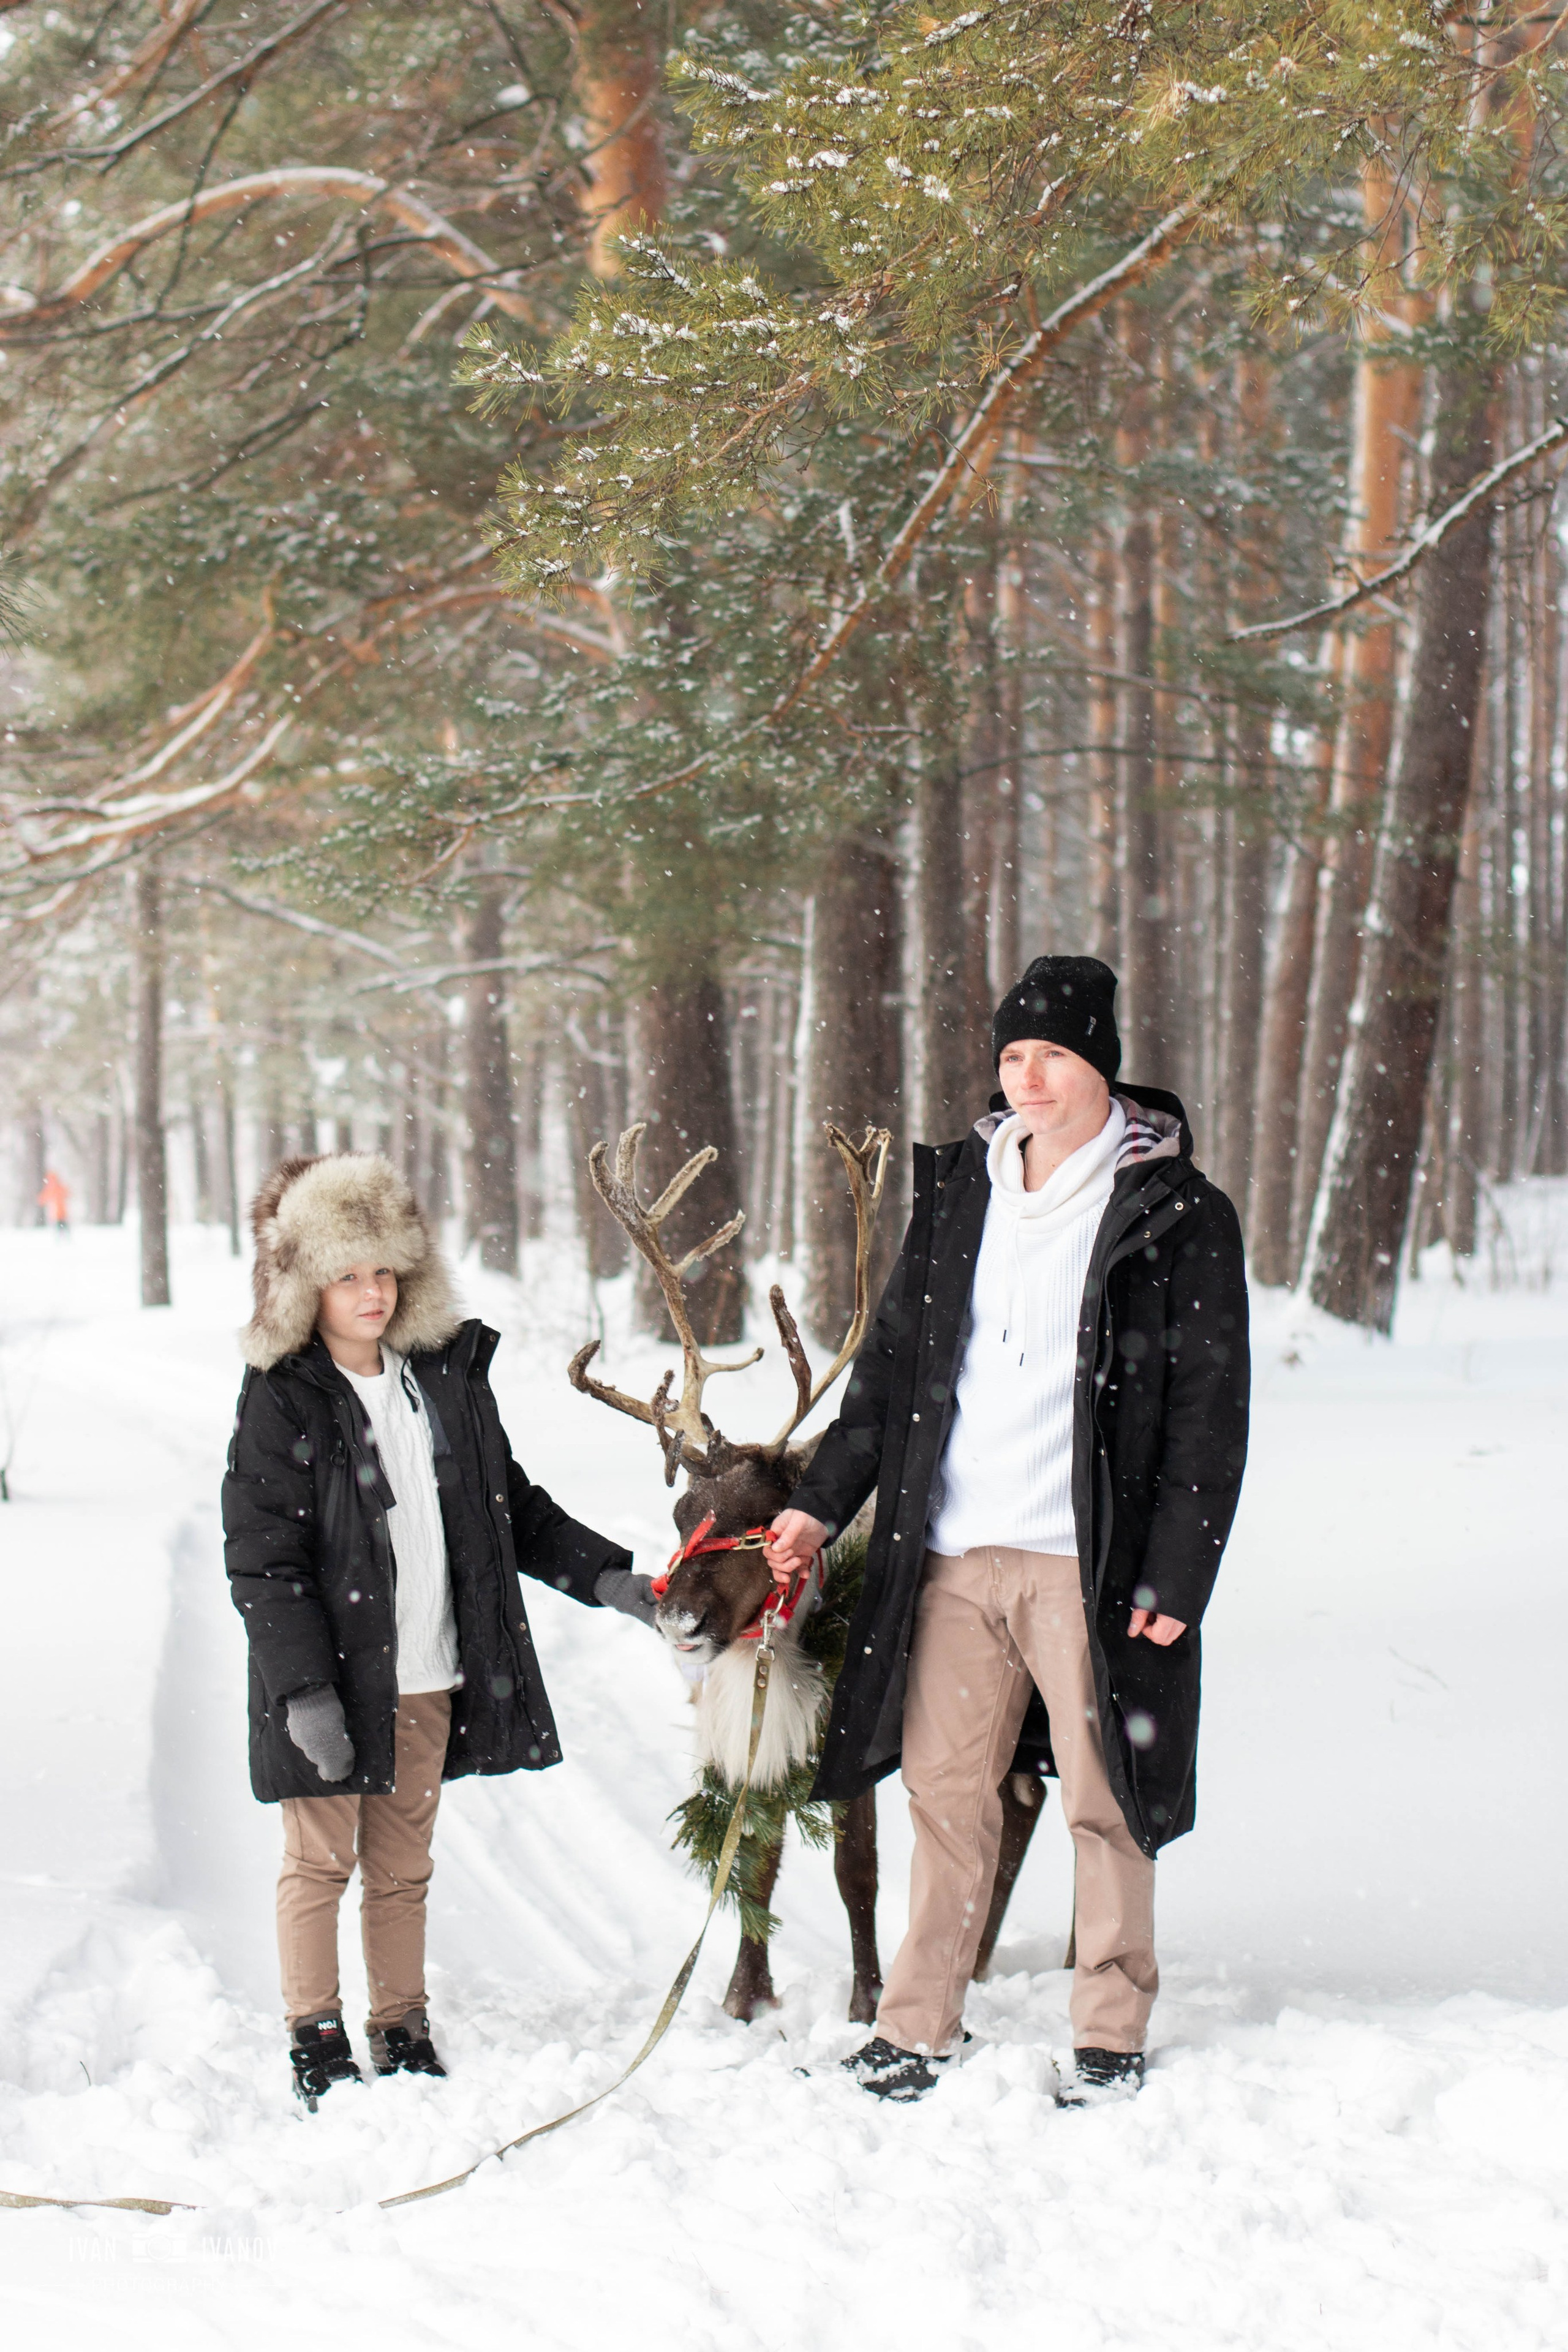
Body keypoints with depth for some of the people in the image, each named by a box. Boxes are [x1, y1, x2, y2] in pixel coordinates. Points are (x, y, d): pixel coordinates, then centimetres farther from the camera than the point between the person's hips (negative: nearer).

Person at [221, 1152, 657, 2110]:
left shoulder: (448, 1374, 9)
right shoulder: (281, 1401, -7)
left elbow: (513, 1508, 18)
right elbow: (263, 1561, -11)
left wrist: (606, 1576, 8)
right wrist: (304, 1690, -18)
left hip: (430, 1679, 5)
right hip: (334, 1680, -4)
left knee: (403, 1866, 12)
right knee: (321, 1859, 2)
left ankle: (403, 2035, 21)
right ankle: (317, 2044, 12)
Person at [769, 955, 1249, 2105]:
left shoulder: (1178, 1215, -2)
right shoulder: (960, 1190, 12)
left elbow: (1209, 1411, -3)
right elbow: (896, 1357, 19)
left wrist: (1177, 1573, -9)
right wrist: (825, 1499, 13)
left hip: (1086, 1559, -4)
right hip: (953, 1548, 4)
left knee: (1103, 1797, 2)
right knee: (947, 1788, 7)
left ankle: (1112, 2032, 14)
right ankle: (919, 2022, 17)